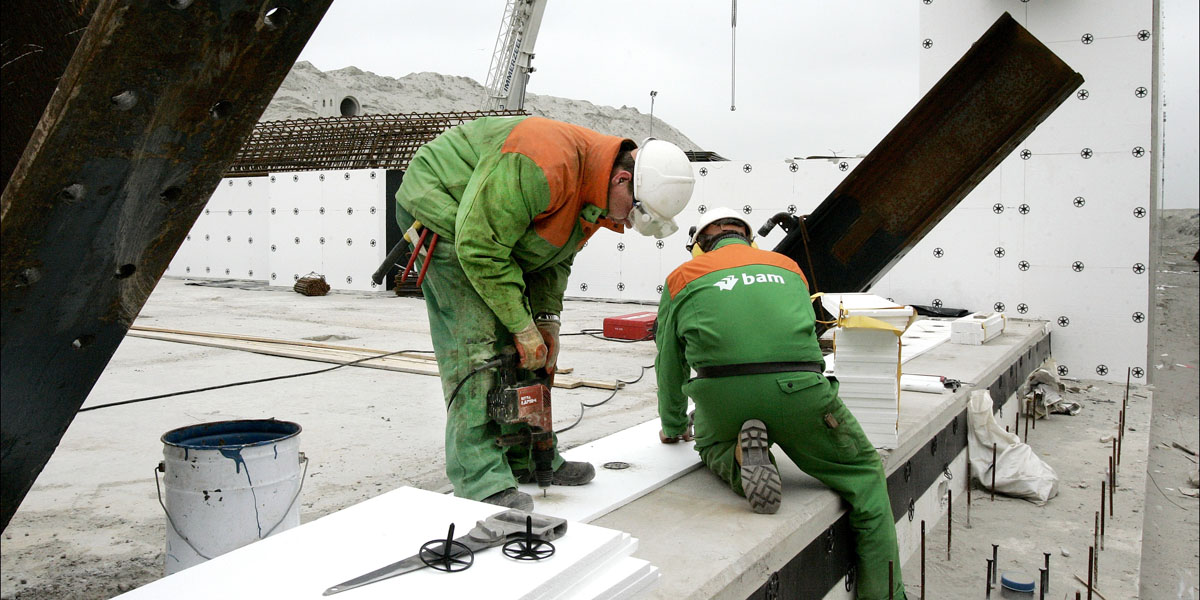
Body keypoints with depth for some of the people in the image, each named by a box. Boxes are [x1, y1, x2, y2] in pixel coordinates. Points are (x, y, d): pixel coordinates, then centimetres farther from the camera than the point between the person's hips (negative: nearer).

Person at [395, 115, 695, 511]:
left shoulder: (599, 191, -5)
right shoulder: (541, 167, -36)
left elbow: (555, 256, 6)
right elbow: (480, 248, -32)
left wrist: (546, 319, -6)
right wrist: (523, 326, -26)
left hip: (487, 230, 9)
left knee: (524, 352, 7)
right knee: (477, 340, -18)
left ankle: (527, 457, 17)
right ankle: (480, 479, -14)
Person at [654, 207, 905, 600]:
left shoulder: (682, 278, 22)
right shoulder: (788, 267, 28)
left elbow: (670, 364, 26)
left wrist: (673, 427, 42)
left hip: (721, 396, 0)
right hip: (797, 388, 0)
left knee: (711, 447, 33)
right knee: (865, 477, 19)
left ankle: (740, 460, 0)